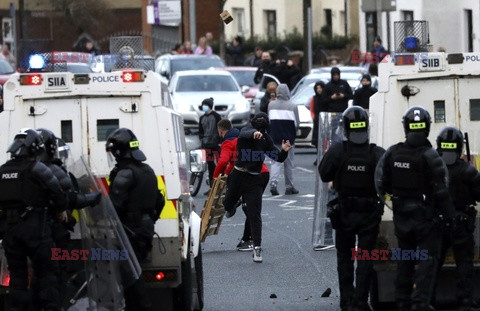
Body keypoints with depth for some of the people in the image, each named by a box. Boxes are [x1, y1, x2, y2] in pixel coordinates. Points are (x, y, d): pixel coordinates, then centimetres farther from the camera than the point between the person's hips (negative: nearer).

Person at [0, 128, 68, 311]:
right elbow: (57, 193, -8)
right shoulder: (37, 169, -10)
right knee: (45, 270, 1)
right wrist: (61, 211, 8)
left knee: (17, 273, 11)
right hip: (34, 227, -5)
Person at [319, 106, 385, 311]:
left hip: (343, 212, 1)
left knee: (344, 257, 17)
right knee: (365, 259, 5)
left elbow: (324, 175, -4)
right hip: (369, 214, -1)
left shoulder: (336, 151, -13)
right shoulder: (377, 154, -14)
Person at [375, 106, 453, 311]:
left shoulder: (392, 153, -3)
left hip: (401, 217, 5)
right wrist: (448, 216, -8)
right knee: (428, 260, 1)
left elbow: (380, 185, 1)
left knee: (404, 262, 17)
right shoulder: (430, 156, -17)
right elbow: (441, 191, -16)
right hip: (426, 216, -5)